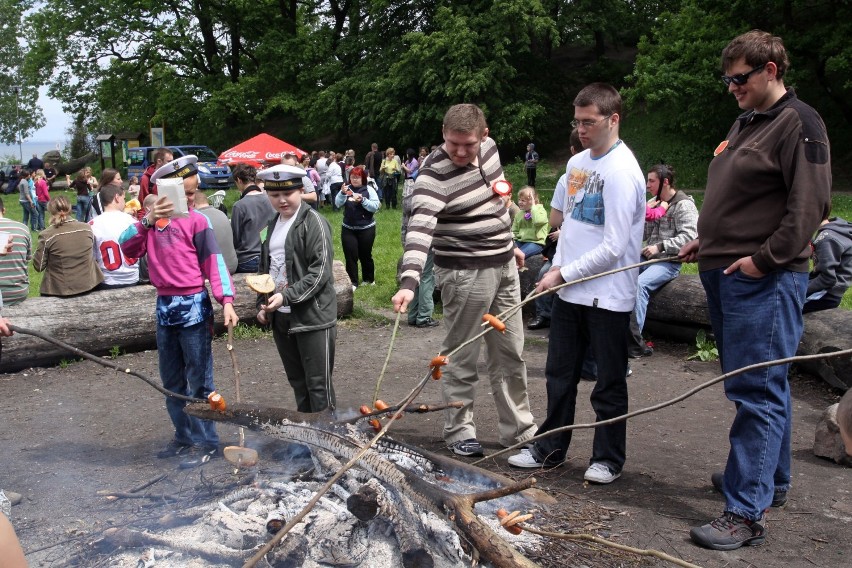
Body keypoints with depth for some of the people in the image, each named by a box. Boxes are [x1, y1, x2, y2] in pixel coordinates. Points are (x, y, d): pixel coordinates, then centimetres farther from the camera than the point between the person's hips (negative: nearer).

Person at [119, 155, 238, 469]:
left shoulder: (196, 220, -6)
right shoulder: (152, 218, 7)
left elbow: (214, 262, -11)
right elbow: (127, 247, -7)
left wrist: (226, 300, -21)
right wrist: (148, 220, -22)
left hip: (193, 307, -6)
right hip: (164, 307, 6)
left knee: (199, 380, 1)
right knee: (171, 380, 16)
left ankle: (205, 442, 12)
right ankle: (184, 435, 31)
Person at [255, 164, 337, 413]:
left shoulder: (313, 222, -9)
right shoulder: (272, 224, 14)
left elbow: (320, 271, -16)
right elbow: (265, 268, 21)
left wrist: (286, 296, -22)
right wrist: (262, 305, 11)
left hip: (312, 316, -7)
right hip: (280, 316, 7)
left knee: (318, 383, -1)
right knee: (297, 381, 15)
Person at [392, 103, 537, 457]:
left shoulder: (489, 149, 2)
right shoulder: (434, 175, -21)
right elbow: (420, 229, -35)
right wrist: (409, 282, -46)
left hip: (504, 267, 7)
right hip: (465, 273, -7)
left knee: (511, 355, 15)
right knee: (462, 358, 4)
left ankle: (518, 428, 29)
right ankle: (459, 432, 21)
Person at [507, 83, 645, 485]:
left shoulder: (622, 172, -17)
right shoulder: (577, 162, 8)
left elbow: (614, 248, -20)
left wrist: (562, 274, -14)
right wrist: (559, 266, 8)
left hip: (607, 296, -8)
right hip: (569, 290, 8)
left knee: (608, 384, 7)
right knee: (560, 375, 16)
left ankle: (609, 458, 23)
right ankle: (550, 449, 30)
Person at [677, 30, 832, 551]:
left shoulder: (798, 123, -10)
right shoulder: (745, 123, 19)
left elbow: (810, 204, -18)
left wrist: (764, 259, -20)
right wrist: (707, 240, 17)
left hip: (764, 279, -10)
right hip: (724, 273, 10)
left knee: (758, 391, -9)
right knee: (762, 386, 18)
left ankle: (747, 513, -6)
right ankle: (772, 479, 33)